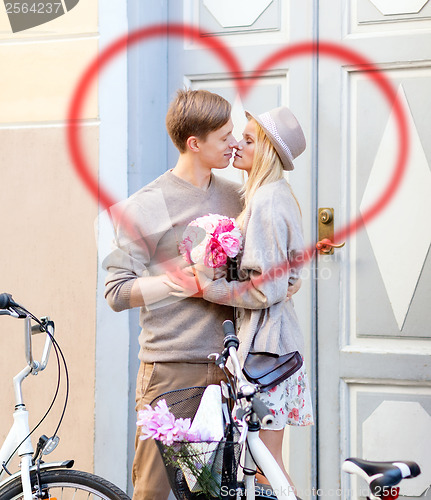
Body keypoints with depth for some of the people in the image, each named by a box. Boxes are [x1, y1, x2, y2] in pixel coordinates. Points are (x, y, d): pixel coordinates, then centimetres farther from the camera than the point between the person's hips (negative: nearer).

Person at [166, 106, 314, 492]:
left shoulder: (266, 202, -16)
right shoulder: (273, 195, 15)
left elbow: (267, 289, -20)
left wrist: (206, 289, -18)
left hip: (264, 337, -10)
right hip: (271, 333, 10)